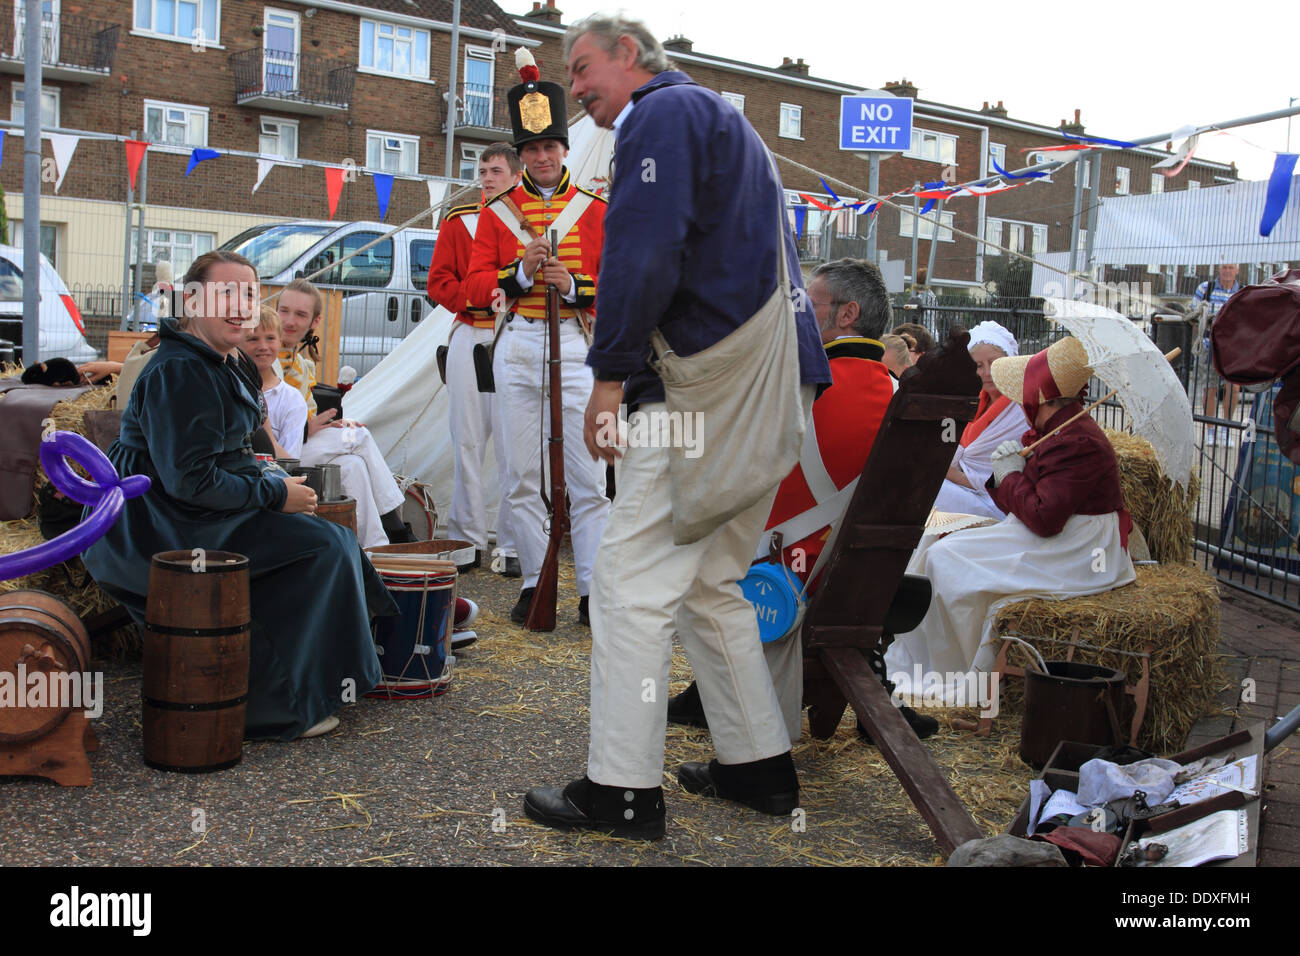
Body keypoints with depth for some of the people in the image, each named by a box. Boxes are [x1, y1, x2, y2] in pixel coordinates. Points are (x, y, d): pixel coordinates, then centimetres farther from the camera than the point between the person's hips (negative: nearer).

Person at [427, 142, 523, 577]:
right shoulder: (457, 220, 15)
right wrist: (471, 301, -8)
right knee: (466, 440, 4)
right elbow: (439, 279, 9)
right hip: (468, 337, 3)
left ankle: (512, 545, 1)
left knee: (512, 443, -5)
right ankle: (467, 541, 11)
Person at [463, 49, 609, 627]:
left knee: (588, 475, -5)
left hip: (578, 346, -1)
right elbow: (476, 286, 5)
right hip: (517, 347, 1)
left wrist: (572, 284, -14)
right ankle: (533, 582, 12)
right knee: (522, 474, 3)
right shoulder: (498, 210, 9)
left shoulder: (594, 210, 7)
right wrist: (521, 271, -12)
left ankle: (593, 590, -1)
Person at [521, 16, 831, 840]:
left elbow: (645, 250, -18)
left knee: (633, 582, -7)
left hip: (710, 390, -10)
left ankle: (622, 793, -2)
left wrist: (611, 371, -13)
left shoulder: (663, 113, -4)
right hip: (771, 397, 10)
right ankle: (762, 768, 22)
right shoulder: (723, 119, 27)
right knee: (712, 584, 17)